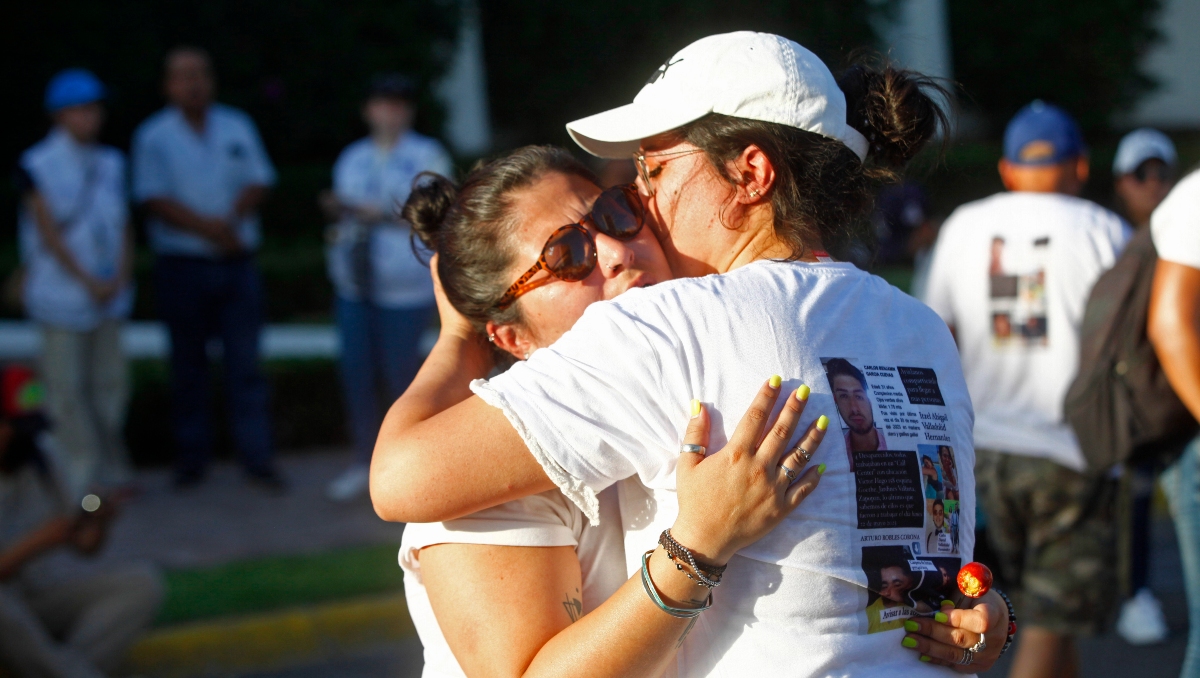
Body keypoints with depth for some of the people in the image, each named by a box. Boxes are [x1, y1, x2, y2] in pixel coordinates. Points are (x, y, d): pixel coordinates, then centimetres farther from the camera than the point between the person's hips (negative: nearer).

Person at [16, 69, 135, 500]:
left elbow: (124, 225, 10)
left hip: (109, 294, 5)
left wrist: (121, 278, -5)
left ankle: (112, 471, 17)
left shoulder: (110, 164, 10)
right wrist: (88, 282, -11)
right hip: (63, 295, -5)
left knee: (110, 383, 8)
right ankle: (82, 476, 4)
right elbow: (48, 231, -9)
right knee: (68, 387, -3)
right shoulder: (38, 166, -6)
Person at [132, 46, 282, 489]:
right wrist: (209, 227, -19)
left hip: (237, 264, 2)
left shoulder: (238, 128, 7)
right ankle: (192, 455, 16)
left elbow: (258, 183, 2)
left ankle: (257, 457, 4)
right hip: (181, 265, -1)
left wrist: (231, 219, -17)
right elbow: (155, 199, -9)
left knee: (245, 362, 0)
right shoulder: (154, 136, -2)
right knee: (188, 365, 7)